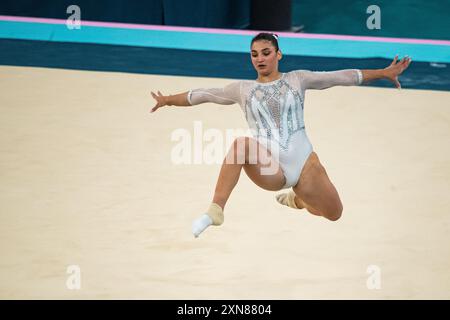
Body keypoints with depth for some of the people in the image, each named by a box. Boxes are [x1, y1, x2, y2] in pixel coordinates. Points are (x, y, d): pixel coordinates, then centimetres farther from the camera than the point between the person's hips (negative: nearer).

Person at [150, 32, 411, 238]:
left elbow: (341, 77, 7)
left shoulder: (297, 79, 10)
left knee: (334, 214, 7)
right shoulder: (243, 89, 13)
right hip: (268, 168, -2)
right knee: (241, 143, -34)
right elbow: (202, 95, 15)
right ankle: (215, 212, -36)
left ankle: (297, 199, 41)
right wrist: (169, 100, 8)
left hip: (304, 162, 2)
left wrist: (383, 73, 4)